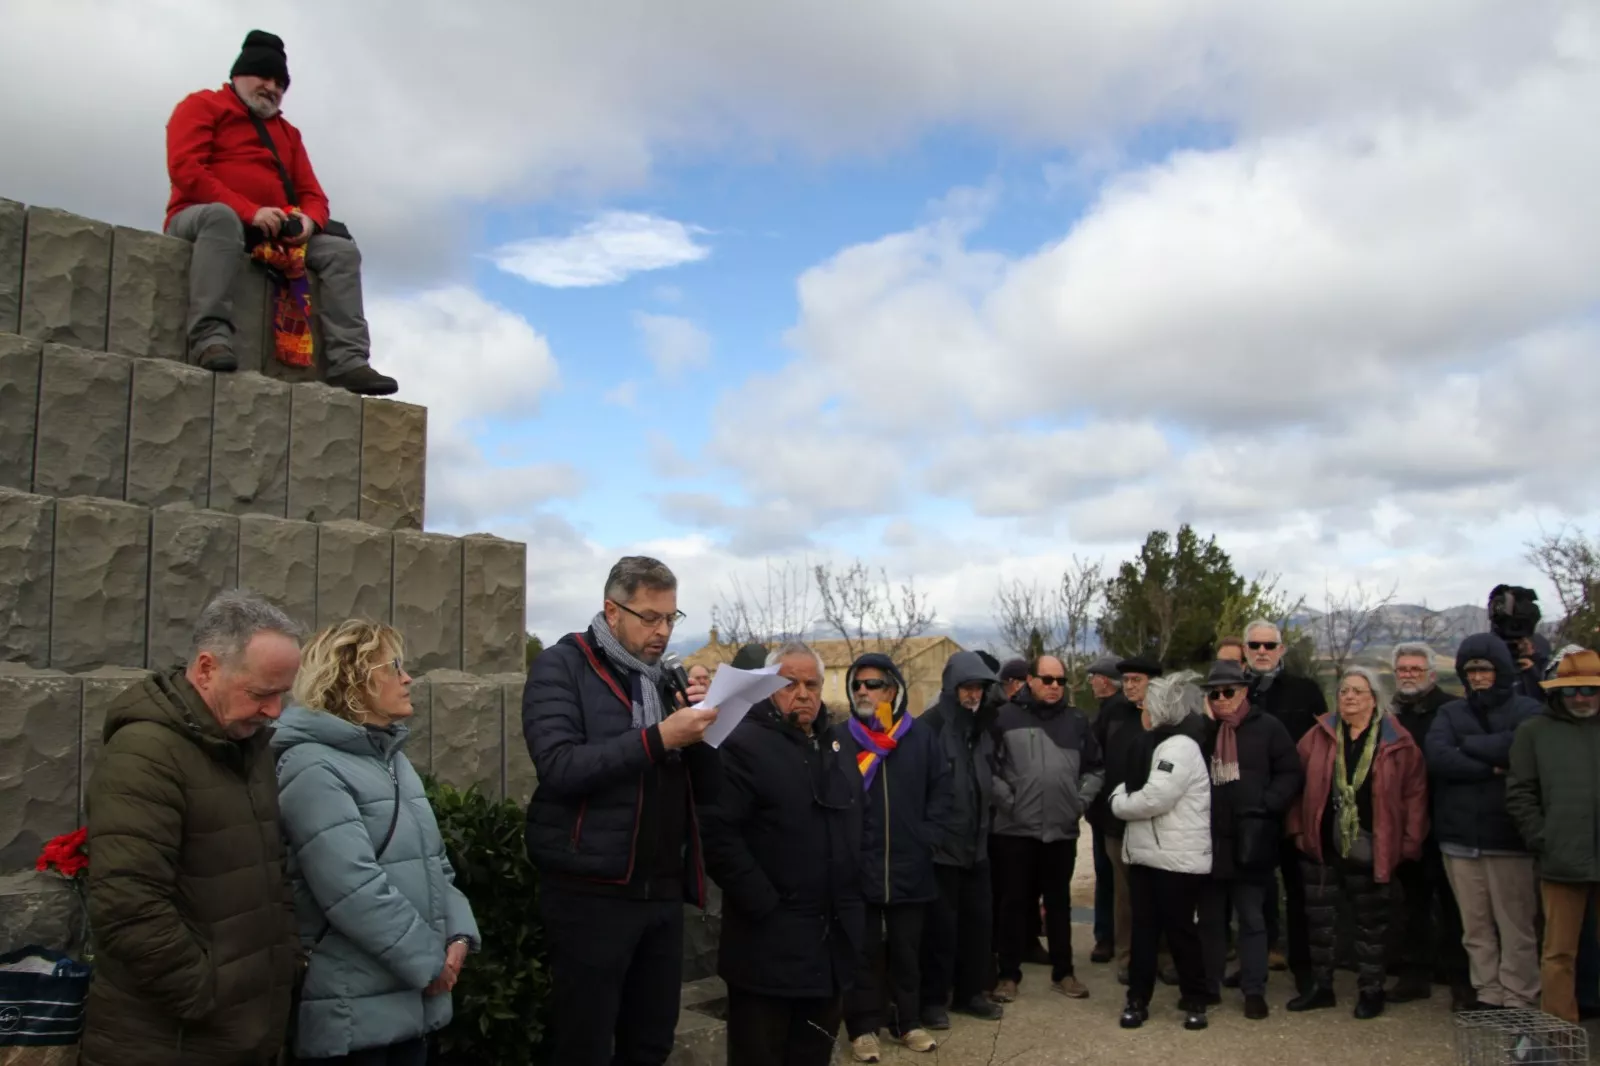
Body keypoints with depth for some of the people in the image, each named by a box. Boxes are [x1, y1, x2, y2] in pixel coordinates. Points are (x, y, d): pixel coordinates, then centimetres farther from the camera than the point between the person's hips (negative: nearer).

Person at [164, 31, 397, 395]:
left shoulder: (287, 132, 24)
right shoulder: (203, 105, 7)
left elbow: (312, 194, 15)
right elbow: (185, 169, -10)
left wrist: (308, 220, -12)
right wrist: (250, 212, -21)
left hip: (271, 233, 6)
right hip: (200, 217, -5)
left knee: (342, 249, -12)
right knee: (222, 216, -40)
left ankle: (348, 360, -27)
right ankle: (211, 337, -49)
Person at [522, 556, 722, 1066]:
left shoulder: (666, 679, 13)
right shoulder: (562, 667, -5)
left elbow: (707, 790, 11)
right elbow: (559, 766, -21)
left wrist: (698, 729, -7)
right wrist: (658, 738, -25)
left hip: (663, 892, 6)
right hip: (591, 893, -6)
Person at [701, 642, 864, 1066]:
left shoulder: (835, 748, 14)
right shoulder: (744, 744, -11)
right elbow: (717, 833, -21)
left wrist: (853, 898, 15)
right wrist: (762, 904, -20)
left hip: (832, 937, 7)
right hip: (770, 939, -7)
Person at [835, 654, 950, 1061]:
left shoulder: (921, 736, 3)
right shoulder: (838, 737, -3)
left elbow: (941, 789, 7)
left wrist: (926, 836, -1)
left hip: (909, 867, 2)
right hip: (857, 868, -2)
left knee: (907, 950, 13)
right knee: (863, 952, 8)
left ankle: (908, 1021, 27)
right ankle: (863, 1026, 19)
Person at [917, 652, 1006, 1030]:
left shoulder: (984, 725, 9)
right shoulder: (930, 726, -15)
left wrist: (984, 814, 14)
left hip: (976, 842, 7)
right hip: (940, 843, -7)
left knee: (979, 919, 13)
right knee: (941, 923, 2)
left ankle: (969, 993, 27)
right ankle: (934, 999, 16)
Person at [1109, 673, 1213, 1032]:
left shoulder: (1180, 746, -16)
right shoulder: (1157, 743, 15)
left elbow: (1154, 799, -23)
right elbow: (1134, 786, 21)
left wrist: (1119, 803, -9)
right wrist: (1122, 796, 2)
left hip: (1177, 858, -9)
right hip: (1148, 853, 9)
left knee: (1180, 930, 3)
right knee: (1144, 929, 11)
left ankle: (1195, 1001, 18)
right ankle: (1138, 999, 18)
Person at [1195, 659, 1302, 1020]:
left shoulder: (1267, 727, -1)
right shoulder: (1202, 729, 10)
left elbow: (1291, 774, -4)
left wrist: (1266, 806, -14)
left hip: (1249, 840, -3)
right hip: (1210, 839, 3)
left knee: (1252, 918, 5)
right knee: (1210, 917, 13)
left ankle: (1254, 990, 14)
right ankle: (1209, 985, 23)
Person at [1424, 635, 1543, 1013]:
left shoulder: (1528, 710, 3)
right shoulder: (1450, 713, 12)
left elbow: (1521, 748, -17)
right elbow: (1435, 756, -4)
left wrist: (1468, 745, -6)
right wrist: (1491, 768, -10)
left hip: (1509, 837, -3)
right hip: (1460, 838, 3)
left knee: (1516, 926, -2)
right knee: (1475, 927, 7)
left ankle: (1518, 1000, 7)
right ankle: (1488, 994, 16)